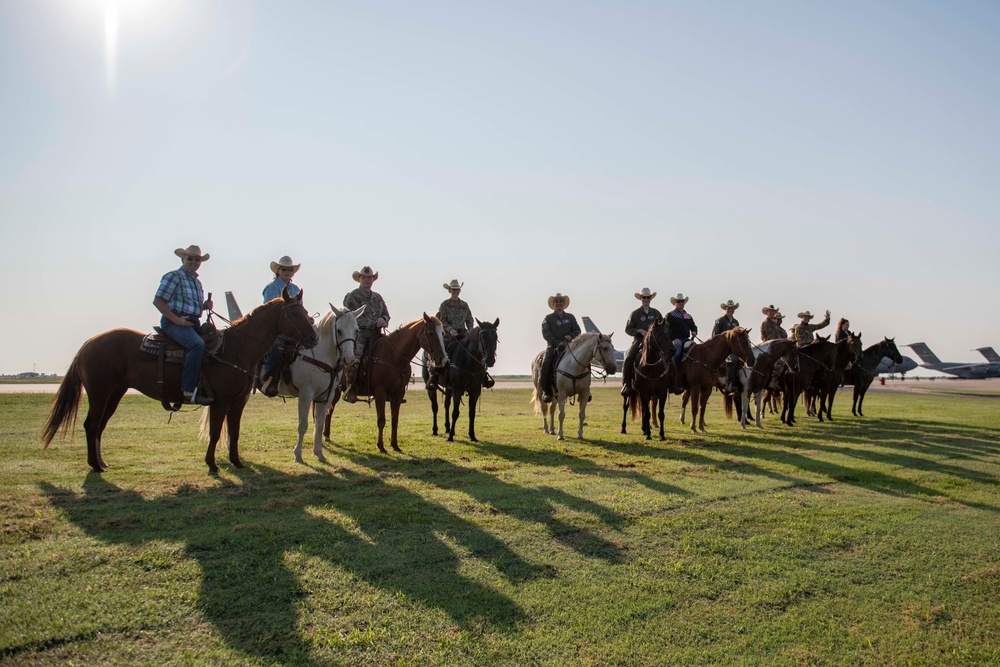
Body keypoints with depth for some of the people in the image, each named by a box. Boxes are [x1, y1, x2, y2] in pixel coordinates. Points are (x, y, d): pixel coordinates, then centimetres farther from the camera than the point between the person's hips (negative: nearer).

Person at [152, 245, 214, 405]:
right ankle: (188, 391, -33)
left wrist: (206, 305, 7)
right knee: (197, 344, -33)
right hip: (174, 321, -9)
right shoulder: (173, 277, -1)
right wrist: (176, 319, -17)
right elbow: (158, 301, -9)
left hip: (194, 323, 9)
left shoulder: (197, 282, 23)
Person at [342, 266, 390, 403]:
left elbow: (386, 315, 19)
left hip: (375, 335, 5)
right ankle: (351, 389, -23)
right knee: (354, 355, -29)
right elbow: (356, 318, -7)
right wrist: (375, 323, -14)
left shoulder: (378, 297, 21)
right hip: (358, 332, -5)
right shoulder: (352, 296, 3)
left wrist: (383, 320, -6)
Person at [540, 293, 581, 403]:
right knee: (546, 364, -27)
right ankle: (546, 391, -19)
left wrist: (571, 336, -11)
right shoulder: (548, 318, 6)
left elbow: (577, 330, 12)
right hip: (553, 346, -2)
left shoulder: (570, 317, 15)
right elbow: (546, 333, -4)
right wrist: (557, 343, -16)